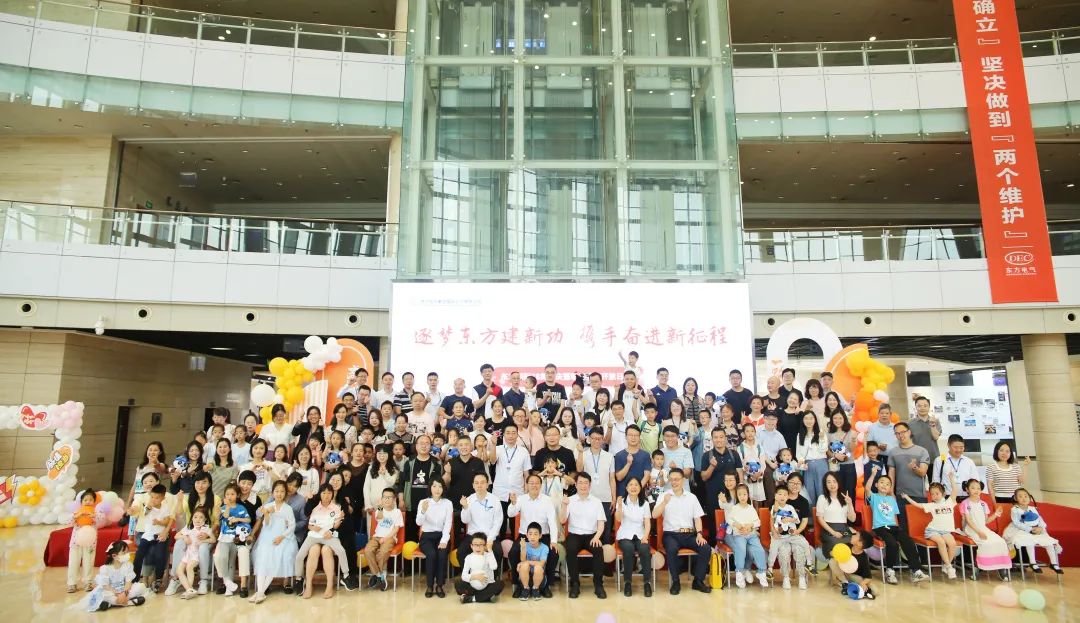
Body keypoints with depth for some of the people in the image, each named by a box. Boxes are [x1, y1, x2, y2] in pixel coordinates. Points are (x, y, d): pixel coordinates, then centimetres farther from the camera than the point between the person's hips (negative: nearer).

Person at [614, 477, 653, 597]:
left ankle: (648, 582, -19)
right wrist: (619, 506, -32)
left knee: (644, 549, -31)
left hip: (640, 535, 2)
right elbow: (618, 519, -14)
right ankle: (627, 582, -20)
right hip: (625, 535, -1)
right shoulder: (622, 501, 2)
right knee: (629, 549, -34)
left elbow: (647, 523, 2)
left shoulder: (644, 503, 9)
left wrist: (645, 536, -16)